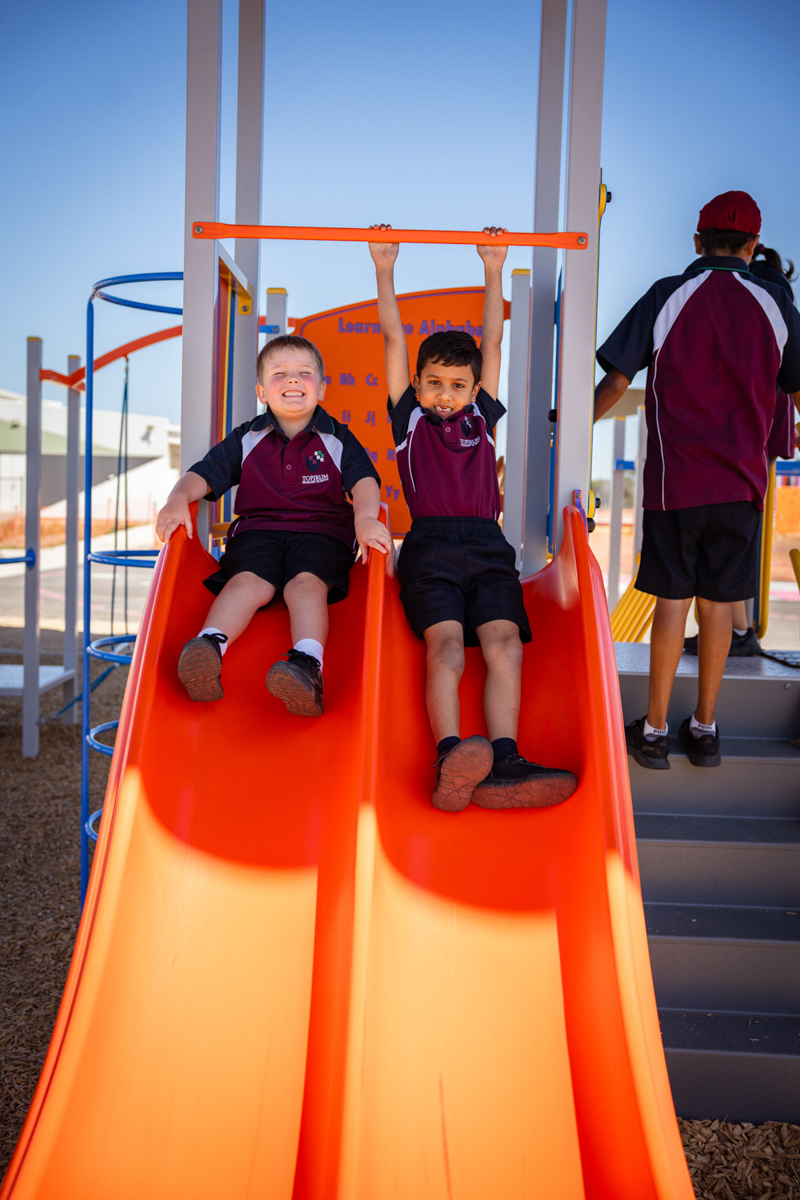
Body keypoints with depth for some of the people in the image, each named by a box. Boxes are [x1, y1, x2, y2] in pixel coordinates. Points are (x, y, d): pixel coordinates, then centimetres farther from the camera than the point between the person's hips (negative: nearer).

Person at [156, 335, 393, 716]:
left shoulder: (338, 439, 13)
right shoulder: (246, 439, 16)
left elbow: (364, 481, -1)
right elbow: (203, 475, 8)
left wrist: (365, 517, -24)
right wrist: (179, 499, -15)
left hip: (321, 531, -1)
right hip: (257, 530, 1)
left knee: (307, 583, -32)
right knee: (249, 581, -30)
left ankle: (307, 666, -56)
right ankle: (209, 647, -54)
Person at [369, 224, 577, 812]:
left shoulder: (481, 418, 23)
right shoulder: (408, 417, 18)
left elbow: (493, 343, 23)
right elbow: (395, 339, 16)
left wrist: (494, 271, 23)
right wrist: (385, 269, 16)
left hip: (488, 548, 2)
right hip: (430, 548, -2)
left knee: (505, 644, -21)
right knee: (446, 646, -24)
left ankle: (502, 763, -34)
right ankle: (451, 757, -42)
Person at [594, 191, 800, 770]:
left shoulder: (667, 296, 0)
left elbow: (617, 380, -1)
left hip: (676, 477, -1)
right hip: (741, 480, 2)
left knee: (673, 599, 3)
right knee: (717, 602, 8)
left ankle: (654, 731, 8)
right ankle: (705, 730, 16)